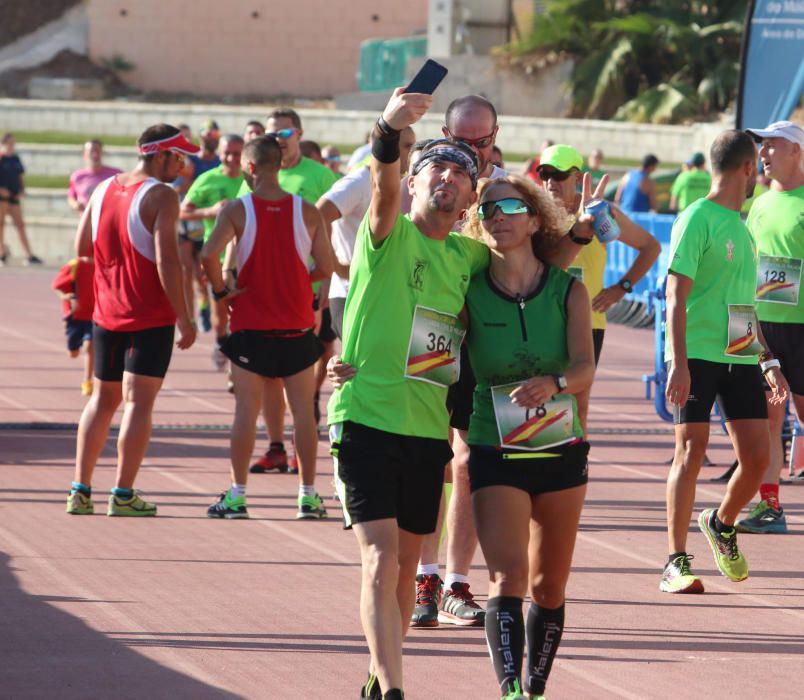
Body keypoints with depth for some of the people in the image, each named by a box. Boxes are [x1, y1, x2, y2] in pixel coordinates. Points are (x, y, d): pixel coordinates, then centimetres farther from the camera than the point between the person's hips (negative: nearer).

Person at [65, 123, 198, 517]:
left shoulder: (102, 191, 8)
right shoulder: (161, 196, -13)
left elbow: (81, 248, 14)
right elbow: (166, 260, -21)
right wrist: (183, 317, -16)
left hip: (106, 313, 6)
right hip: (151, 317, -6)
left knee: (103, 399, 16)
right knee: (138, 401, -3)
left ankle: (80, 490, 14)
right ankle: (123, 494, -5)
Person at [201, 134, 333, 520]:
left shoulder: (237, 209, -8)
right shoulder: (307, 212, -2)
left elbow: (209, 254, -19)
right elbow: (325, 267, -1)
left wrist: (221, 290, -3)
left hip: (251, 325, -1)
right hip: (297, 326, 1)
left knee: (247, 408, 4)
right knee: (302, 409, 7)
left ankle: (237, 495, 3)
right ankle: (308, 495, 9)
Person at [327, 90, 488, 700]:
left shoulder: (471, 256, 10)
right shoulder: (390, 234, -5)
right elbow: (385, 189, -24)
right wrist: (389, 131, -46)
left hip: (430, 428, 6)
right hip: (368, 416, -6)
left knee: (406, 565, 13)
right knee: (381, 559, -14)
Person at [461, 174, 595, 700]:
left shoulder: (568, 291, -1)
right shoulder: (469, 293, -2)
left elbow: (585, 367, -14)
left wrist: (554, 384, -34)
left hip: (562, 450, 2)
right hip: (495, 453, -2)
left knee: (549, 585, 10)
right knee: (509, 573, -18)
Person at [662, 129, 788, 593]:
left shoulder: (741, 226, 18)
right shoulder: (697, 219, -7)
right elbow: (676, 295, -12)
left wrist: (767, 361, 22)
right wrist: (678, 362, -19)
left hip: (740, 358, 7)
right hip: (698, 355, -7)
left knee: (757, 456, 0)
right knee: (692, 450, -8)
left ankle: (723, 524, 28)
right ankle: (676, 562, -3)